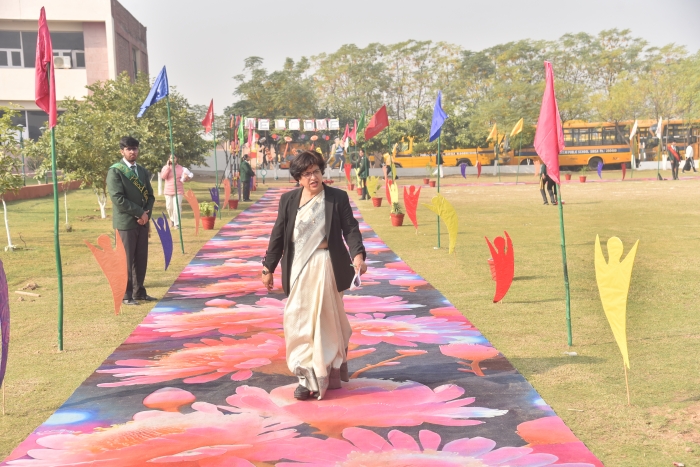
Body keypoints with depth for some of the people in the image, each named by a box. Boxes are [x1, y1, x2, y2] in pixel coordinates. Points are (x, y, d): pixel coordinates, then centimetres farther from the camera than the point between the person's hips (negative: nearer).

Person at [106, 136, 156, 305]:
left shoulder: (142, 171, 14)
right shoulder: (115, 171, -8)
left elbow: (150, 195, 13)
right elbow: (118, 198, -16)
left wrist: (146, 214, -5)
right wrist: (140, 213, -15)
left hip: (142, 221, 6)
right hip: (125, 222, -6)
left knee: (141, 259, 10)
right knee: (126, 260, -2)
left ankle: (139, 291, 20)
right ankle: (126, 295, 5)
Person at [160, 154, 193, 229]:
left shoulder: (181, 168, 5)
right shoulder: (165, 167, 5)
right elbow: (163, 176, -10)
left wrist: (187, 177, -16)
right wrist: (168, 166, -12)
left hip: (178, 191, -1)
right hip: (168, 191, 1)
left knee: (177, 207, -11)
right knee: (169, 207, 6)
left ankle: (177, 224, -7)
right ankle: (172, 218, 34)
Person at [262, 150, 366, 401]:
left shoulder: (338, 197, -1)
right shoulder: (288, 200, 5)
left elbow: (350, 229, -4)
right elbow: (278, 235, 6)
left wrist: (358, 254, -20)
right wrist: (268, 267, 5)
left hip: (325, 267, -2)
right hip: (298, 268, 2)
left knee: (327, 320, 7)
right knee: (300, 321, 1)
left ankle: (330, 371, 22)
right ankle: (308, 376, 9)